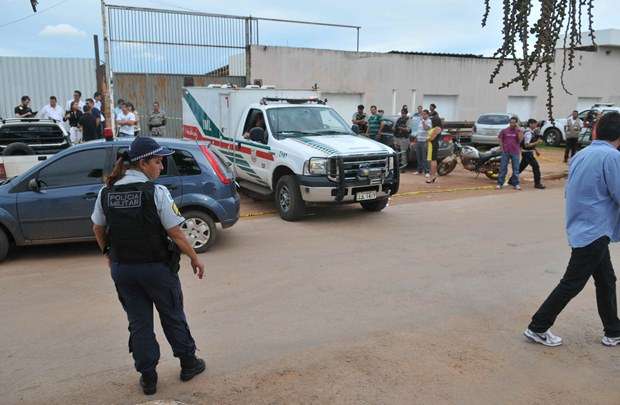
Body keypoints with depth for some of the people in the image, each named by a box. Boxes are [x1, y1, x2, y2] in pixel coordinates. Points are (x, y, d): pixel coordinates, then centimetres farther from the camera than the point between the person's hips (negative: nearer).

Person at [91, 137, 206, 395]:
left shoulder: (107, 192, -2)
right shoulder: (156, 192, -17)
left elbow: (98, 228, 9)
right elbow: (175, 233, -16)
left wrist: (109, 254, 24)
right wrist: (195, 258, -4)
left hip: (122, 269, 4)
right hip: (157, 267, -4)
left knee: (138, 323, 16)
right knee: (173, 317, 16)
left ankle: (148, 378, 24)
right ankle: (188, 364, 31)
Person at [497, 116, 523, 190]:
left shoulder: (518, 131, 2)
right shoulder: (504, 131, 2)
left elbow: (520, 139, -12)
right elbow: (500, 139, 9)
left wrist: (518, 129, -15)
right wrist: (501, 147, -2)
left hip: (515, 152, 1)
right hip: (505, 152, 0)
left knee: (516, 169, 5)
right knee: (503, 168, 1)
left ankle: (516, 184, 13)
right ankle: (499, 183, 5)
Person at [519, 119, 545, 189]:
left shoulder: (532, 132, 13)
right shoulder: (528, 133, -19)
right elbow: (526, 145, -25)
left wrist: (535, 150, 21)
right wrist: (537, 143, -27)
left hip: (529, 152, 10)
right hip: (527, 152, -10)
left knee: (521, 167, 15)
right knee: (536, 166, -9)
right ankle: (537, 183, -4)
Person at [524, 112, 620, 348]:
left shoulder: (580, 155, 7)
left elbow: (569, 192, 15)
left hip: (581, 228, 8)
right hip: (594, 232, -8)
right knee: (572, 284, 1)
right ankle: (537, 328, 8)